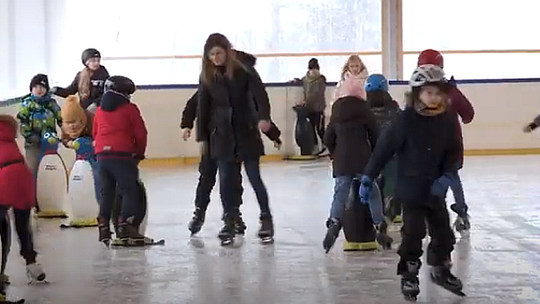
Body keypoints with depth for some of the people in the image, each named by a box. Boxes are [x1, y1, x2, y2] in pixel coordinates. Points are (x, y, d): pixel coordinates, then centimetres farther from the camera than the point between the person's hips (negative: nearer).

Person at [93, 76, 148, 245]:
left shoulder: (100, 110, 17)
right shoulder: (129, 109, 0)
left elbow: (95, 133, 21)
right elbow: (141, 134, -1)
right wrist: (139, 153, 14)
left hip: (102, 155, 6)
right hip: (122, 155, -6)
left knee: (106, 192, 15)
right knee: (130, 191, -3)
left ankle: (104, 228, 16)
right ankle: (125, 228, -14)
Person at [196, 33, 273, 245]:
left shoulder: (243, 72, -7)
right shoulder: (207, 77, 1)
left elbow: (259, 93, -17)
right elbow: (203, 108, 4)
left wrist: (264, 117, -34)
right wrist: (202, 137, 4)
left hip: (247, 133, -2)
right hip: (221, 136, 2)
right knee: (226, 181, 0)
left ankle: (266, 218, 19)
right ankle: (229, 222, 8)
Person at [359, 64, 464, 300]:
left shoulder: (447, 120, -4)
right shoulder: (407, 119, -17)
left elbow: (454, 152, 3)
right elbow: (385, 148, -13)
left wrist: (445, 177, -11)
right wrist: (368, 177, -12)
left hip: (435, 187, 4)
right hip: (411, 186, -4)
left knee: (443, 230, 13)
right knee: (413, 232, 1)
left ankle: (440, 269, 34)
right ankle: (409, 276, 17)